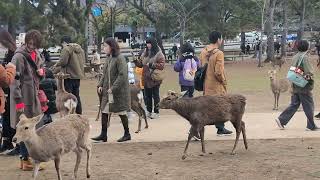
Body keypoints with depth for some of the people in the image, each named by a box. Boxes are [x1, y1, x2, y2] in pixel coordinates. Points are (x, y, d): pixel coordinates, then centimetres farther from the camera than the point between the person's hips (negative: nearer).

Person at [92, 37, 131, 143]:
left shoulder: (119, 59, -15)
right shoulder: (108, 59, 10)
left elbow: (123, 75, -21)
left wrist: (113, 88, -22)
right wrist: (100, 85, 4)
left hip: (119, 91, -8)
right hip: (107, 91, 8)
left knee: (121, 112, 3)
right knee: (104, 111, 3)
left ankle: (127, 134, 16)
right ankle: (103, 135, 9)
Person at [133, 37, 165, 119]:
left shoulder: (159, 54, -9)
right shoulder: (145, 53, 10)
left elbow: (162, 65, -16)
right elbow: (141, 64, 15)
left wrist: (152, 65, -24)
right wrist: (136, 61, -4)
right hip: (146, 79, 6)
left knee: (155, 96, 3)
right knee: (147, 96, 13)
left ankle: (156, 112, 12)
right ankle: (149, 111, 24)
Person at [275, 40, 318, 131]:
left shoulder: (295, 57, 10)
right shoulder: (304, 57, -16)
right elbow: (309, 73, -19)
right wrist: (311, 83, -3)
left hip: (295, 86, 8)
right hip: (304, 86, -8)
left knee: (294, 105, 13)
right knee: (309, 106, 3)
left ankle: (281, 120, 6)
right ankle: (311, 126, 9)